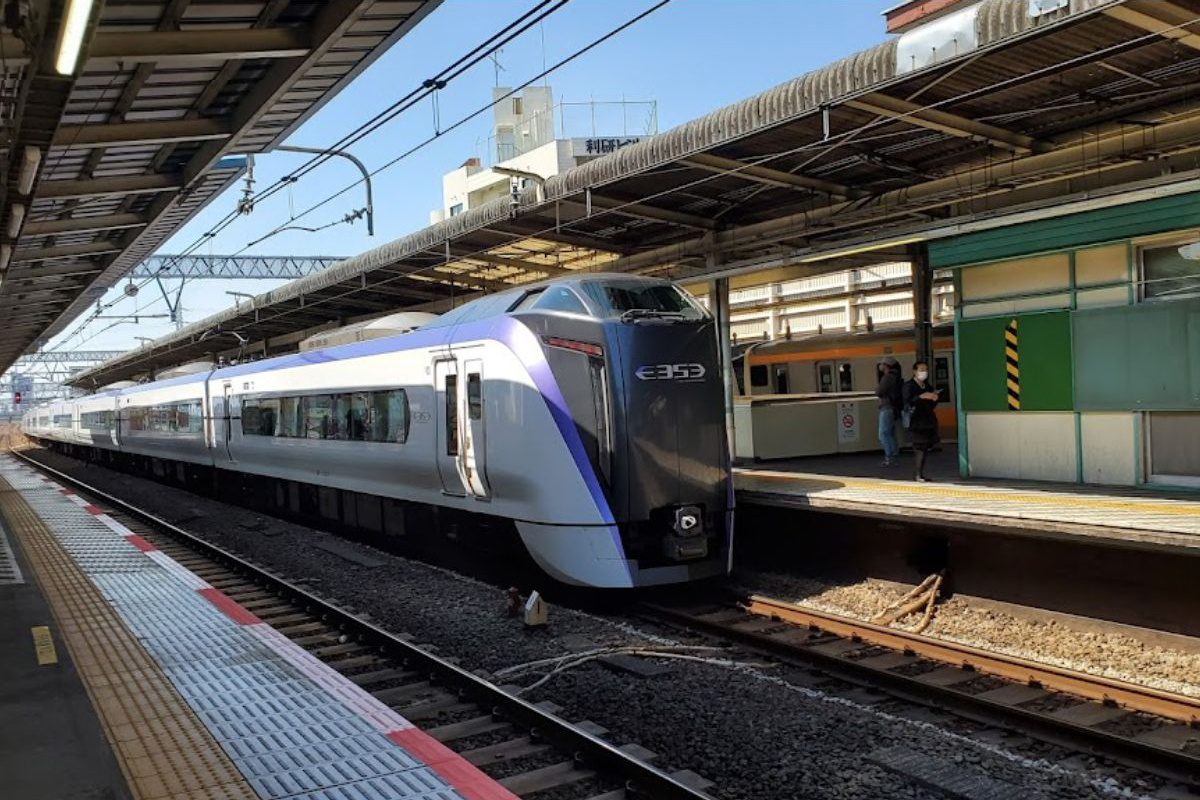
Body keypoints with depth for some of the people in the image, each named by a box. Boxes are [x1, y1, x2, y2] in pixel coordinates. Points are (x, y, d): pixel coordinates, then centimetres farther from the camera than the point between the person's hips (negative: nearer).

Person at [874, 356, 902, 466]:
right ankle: (895, 456, 18)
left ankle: (890, 458, -9)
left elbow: (878, 392, -19)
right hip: (893, 408, 10)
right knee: (891, 434, 15)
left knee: (884, 434, -8)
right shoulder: (894, 376, 16)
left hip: (887, 408, -10)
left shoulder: (888, 377, -16)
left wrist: (876, 389, 1)